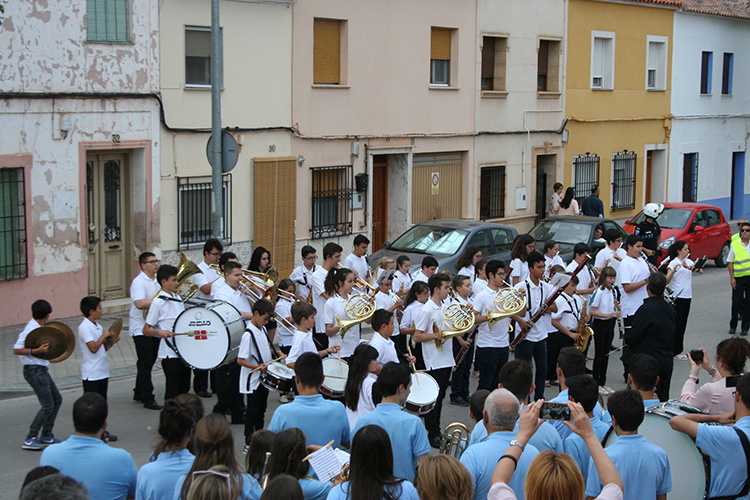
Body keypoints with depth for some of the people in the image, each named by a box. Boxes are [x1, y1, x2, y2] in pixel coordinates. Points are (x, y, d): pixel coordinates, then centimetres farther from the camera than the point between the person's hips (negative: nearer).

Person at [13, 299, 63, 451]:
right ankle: (30, 439, -6)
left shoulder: (37, 327, 9)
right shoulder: (31, 329, -20)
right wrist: (36, 351, -30)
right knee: (48, 405, -10)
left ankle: (46, 436, 20)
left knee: (57, 399, 14)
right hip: (34, 371, -10)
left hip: (41, 370, 10)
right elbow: (16, 350, -22)